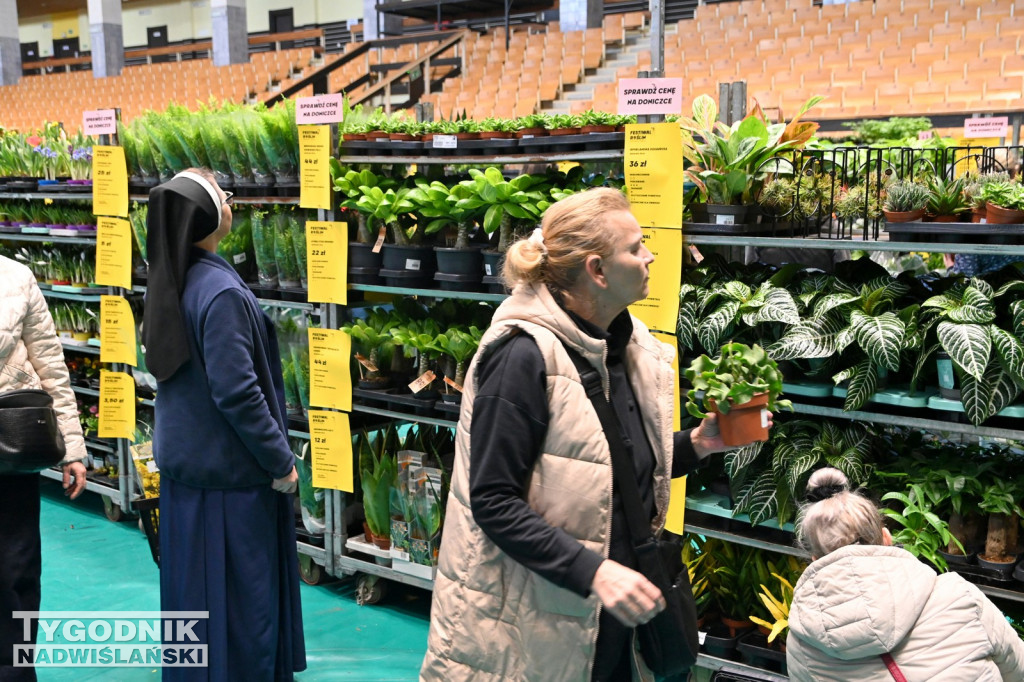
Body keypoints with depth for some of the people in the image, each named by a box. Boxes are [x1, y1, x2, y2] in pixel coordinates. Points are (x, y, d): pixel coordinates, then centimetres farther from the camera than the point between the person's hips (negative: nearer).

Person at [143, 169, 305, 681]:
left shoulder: (171, 282, 5)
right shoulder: (222, 293, -22)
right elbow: (237, 393, -24)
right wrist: (281, 461, -13)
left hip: (182, 463, 9)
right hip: (230, 472, -9)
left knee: (193, 587, 20)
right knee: (242, 597, 5)